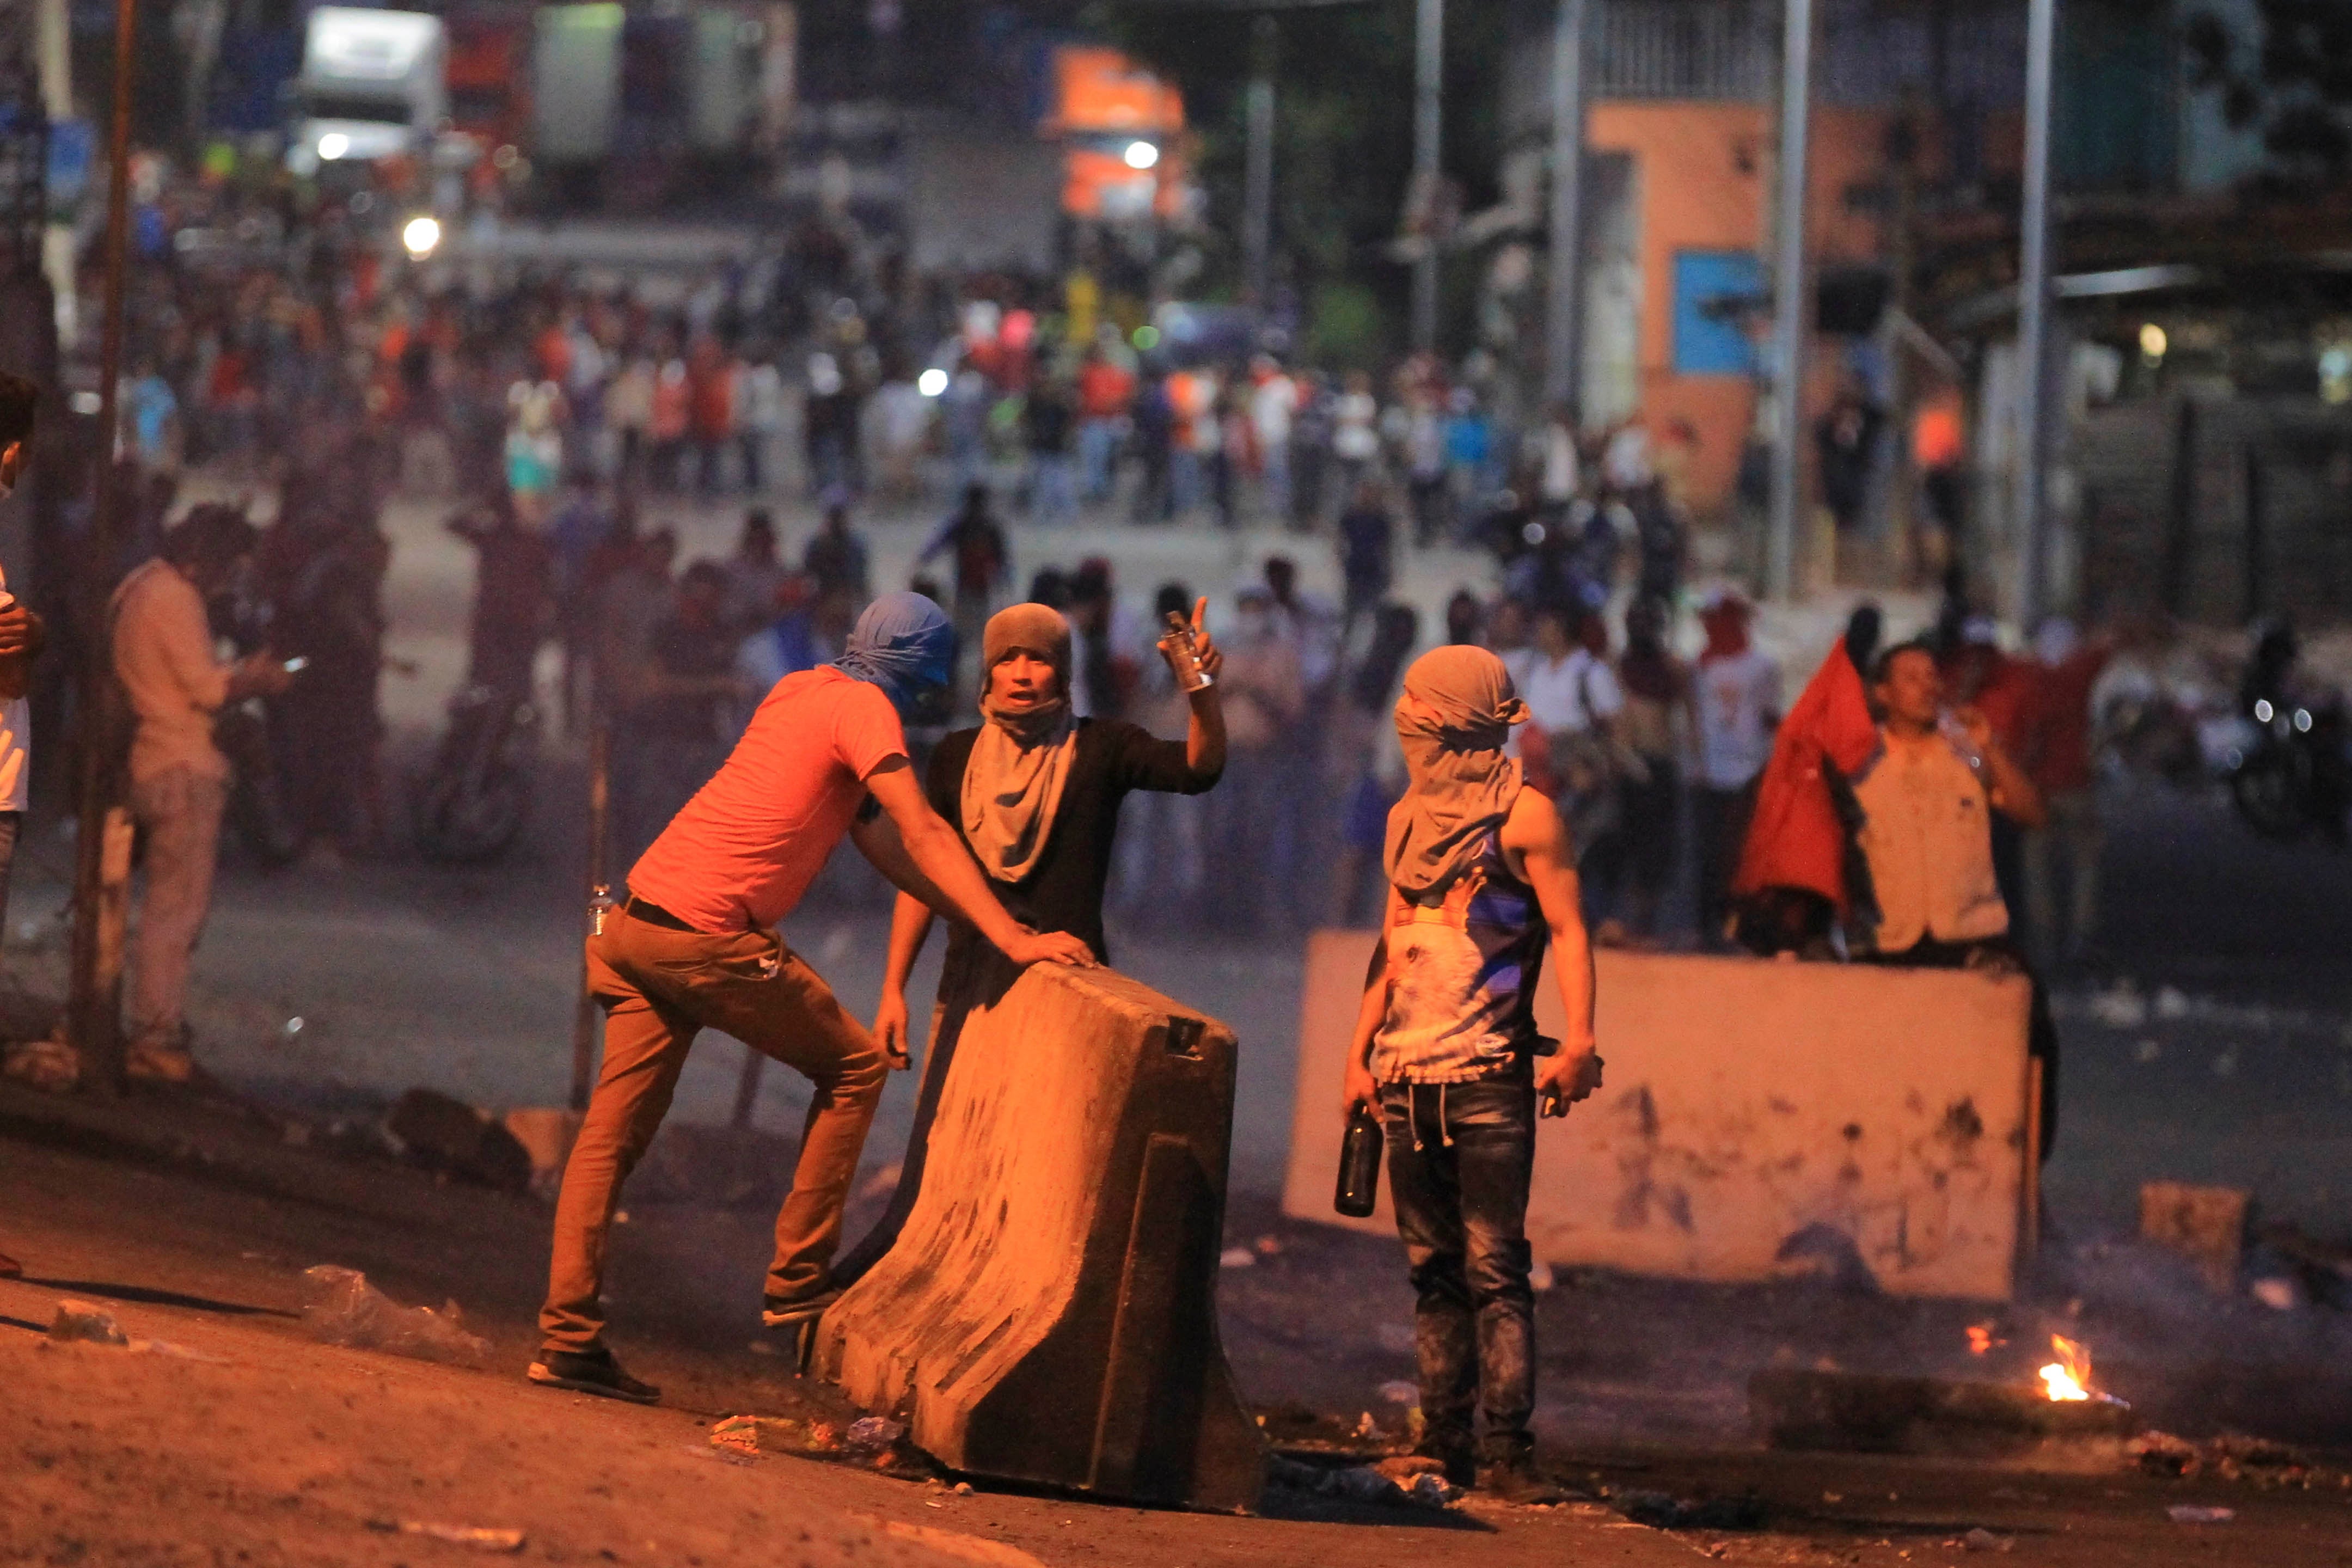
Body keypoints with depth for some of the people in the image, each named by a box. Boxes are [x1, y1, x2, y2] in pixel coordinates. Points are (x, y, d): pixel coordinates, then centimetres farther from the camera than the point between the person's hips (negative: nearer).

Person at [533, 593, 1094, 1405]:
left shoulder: (802, 691, 23)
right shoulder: (864, 708, -4)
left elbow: (878, 836, 24)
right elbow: (922, 835, -13)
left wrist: (987, 922, 21)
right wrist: (1012, 939, -17)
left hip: (637, 923, 9)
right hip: (711, 936, -9)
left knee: (614, 1129, 6)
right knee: (855, 1069, 9)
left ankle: (568, 1335, 1)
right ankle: (798, 1281, 8)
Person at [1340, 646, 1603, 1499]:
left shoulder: (1524, 813, -2)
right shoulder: (1410, 818, 17)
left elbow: (1567, 928, -7)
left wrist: (1578, 1040, -18)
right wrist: (1360, 1052, 16)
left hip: (1490, 1076, -6)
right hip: (1408, 1075, 7)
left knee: (1494, 1265, -11)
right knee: (1432, 1267, 6)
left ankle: (1508, 1449, -13)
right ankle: (1444, 1444, 9)